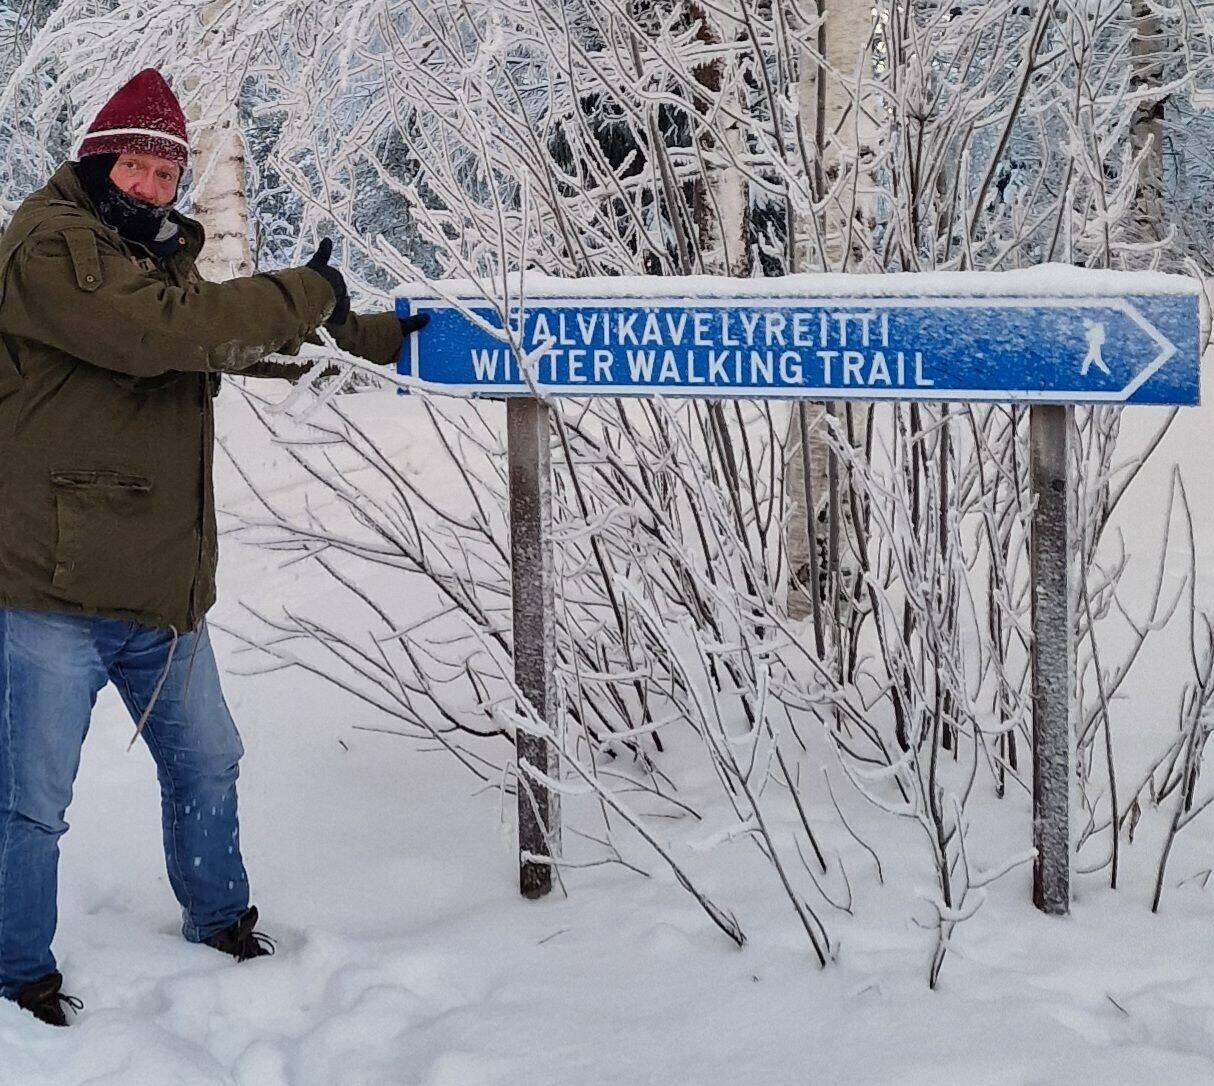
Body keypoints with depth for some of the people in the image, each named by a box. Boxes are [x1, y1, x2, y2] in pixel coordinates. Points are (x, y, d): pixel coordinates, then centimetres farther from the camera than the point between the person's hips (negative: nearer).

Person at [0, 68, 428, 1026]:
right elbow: (162, 332, -27)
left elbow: (243, 338, 31)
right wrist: (305, 296, -17)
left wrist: (377, 337, 26)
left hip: (163, 588, 10)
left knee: (206, 764, 23)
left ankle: (221, 922, 42)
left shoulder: (160, 257, 18)